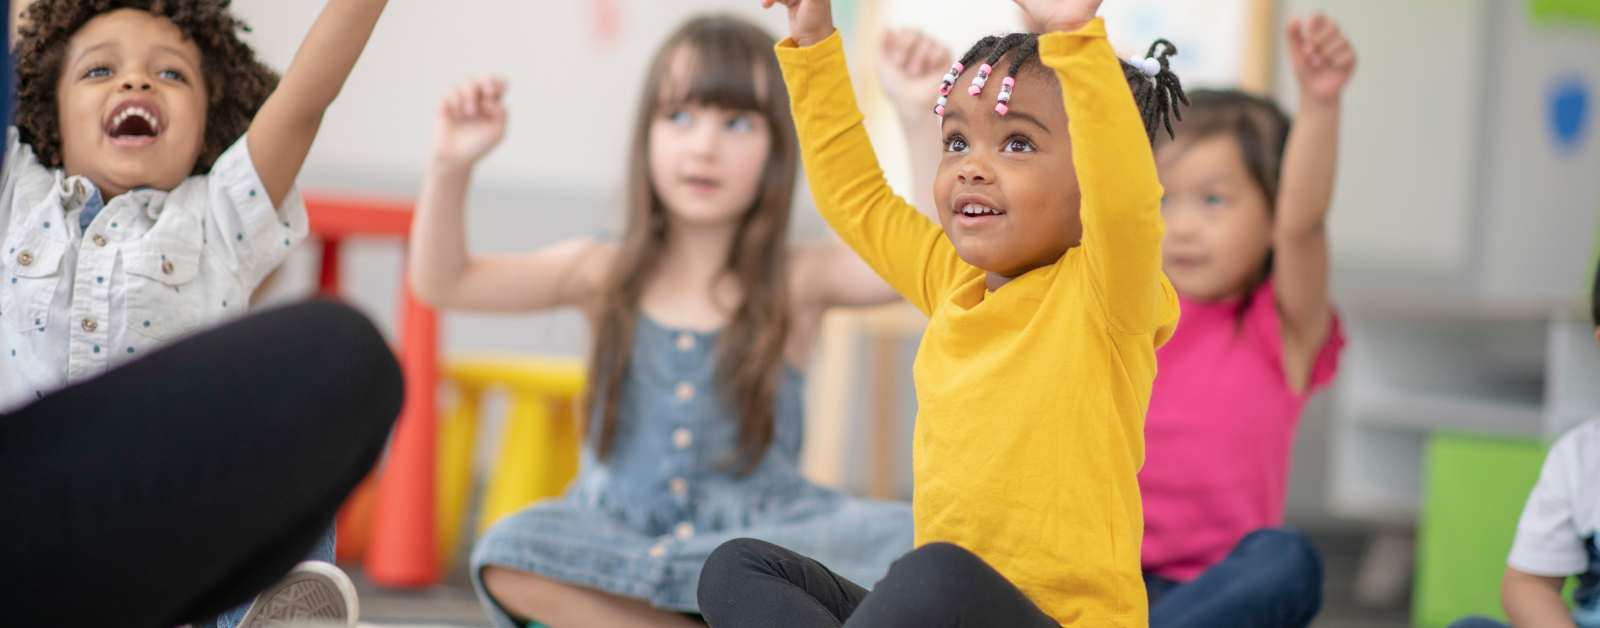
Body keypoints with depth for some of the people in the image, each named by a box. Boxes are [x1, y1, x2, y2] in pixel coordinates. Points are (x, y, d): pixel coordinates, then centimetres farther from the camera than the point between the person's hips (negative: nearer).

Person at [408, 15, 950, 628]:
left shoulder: (798, 280, 3)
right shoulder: (603, 274, 7)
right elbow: (443, 283, 3)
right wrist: (450, 167, -12)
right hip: (615, 525, 1)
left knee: (908, 538, -30)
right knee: (509, 550, -33)